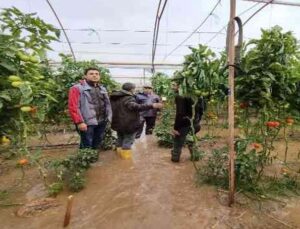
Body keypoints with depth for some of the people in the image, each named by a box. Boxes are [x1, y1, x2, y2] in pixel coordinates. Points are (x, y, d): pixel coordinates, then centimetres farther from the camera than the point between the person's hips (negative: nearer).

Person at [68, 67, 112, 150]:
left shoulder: (102, 89, 17)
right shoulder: (77, 88, -6)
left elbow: (107, 104, 17)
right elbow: (73, 107, -13)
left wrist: (108, 118, 9)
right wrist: (79, 122, -18)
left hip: (102, 122, 7)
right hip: (87, 123, -7)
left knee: (96, 146, 18)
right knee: (86, 147, 2)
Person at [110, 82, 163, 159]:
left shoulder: (114, 97, 9)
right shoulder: (128, 98, -20)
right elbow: (135, 107, -38)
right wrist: (151, 106, -45)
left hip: (117, 123, 9)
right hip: (129, 124, -9)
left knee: (120, 139, 24)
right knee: (128, 140, 6)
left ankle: (119, 153, 37)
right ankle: (125, 156, 12)